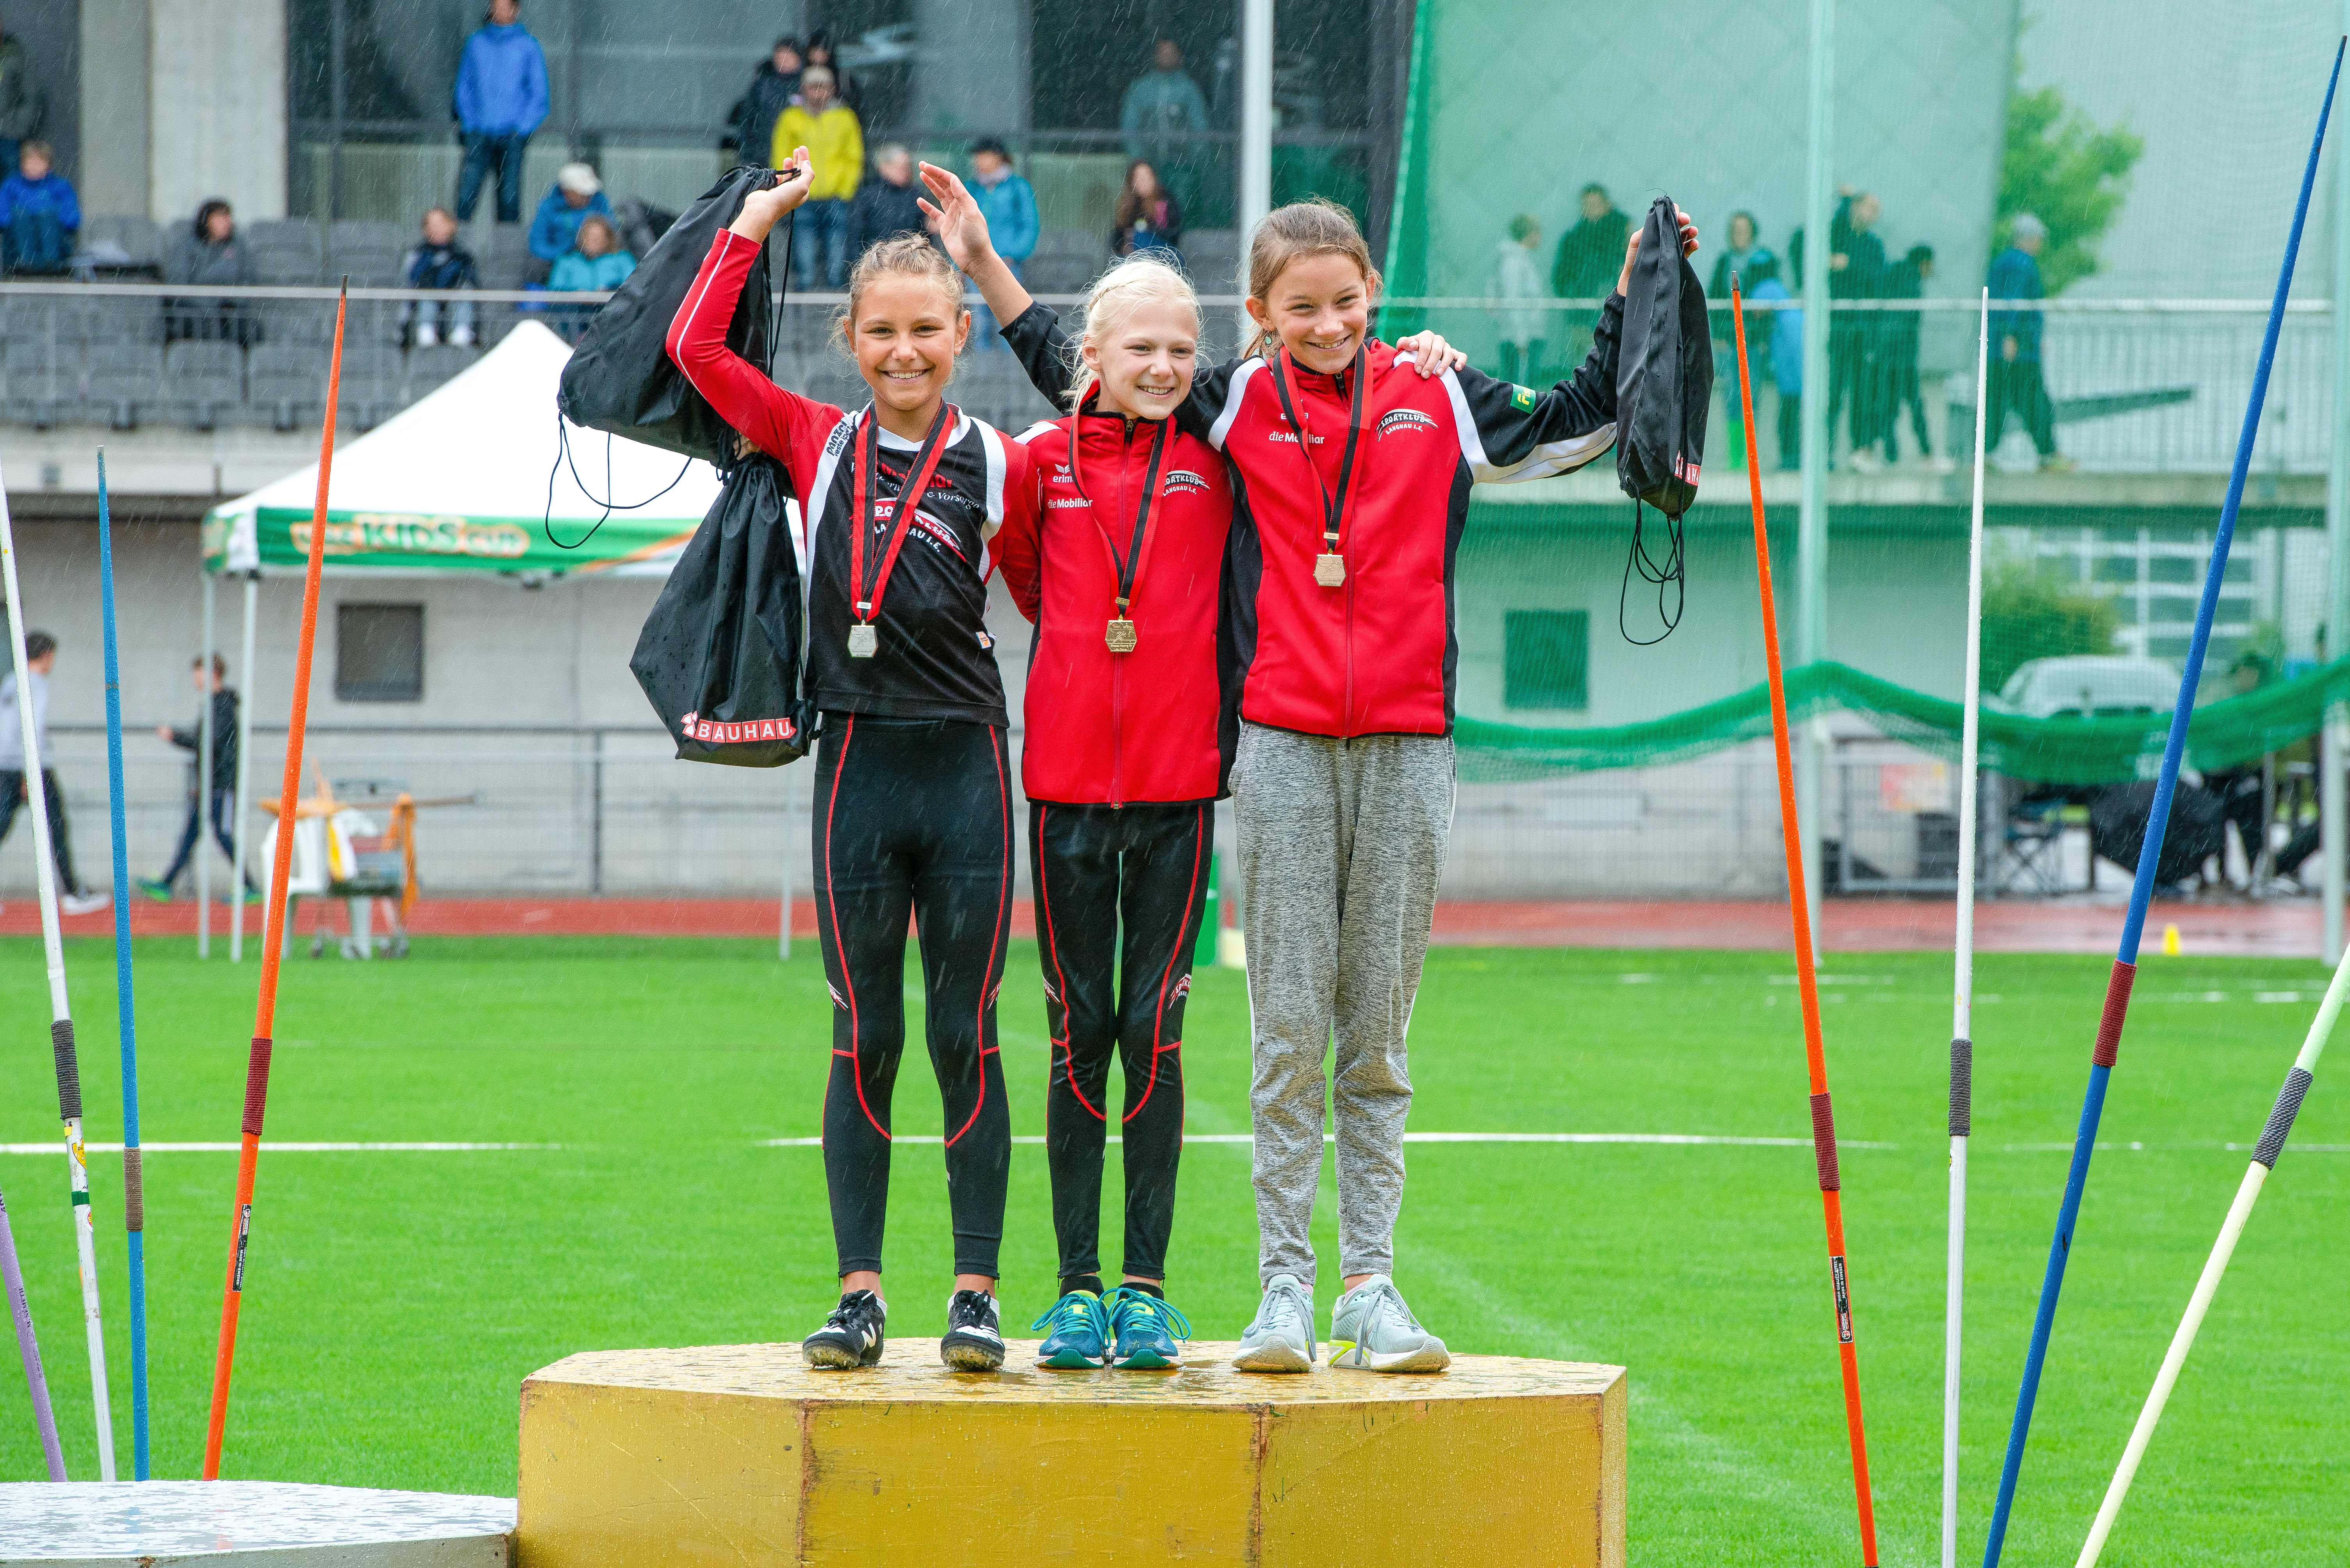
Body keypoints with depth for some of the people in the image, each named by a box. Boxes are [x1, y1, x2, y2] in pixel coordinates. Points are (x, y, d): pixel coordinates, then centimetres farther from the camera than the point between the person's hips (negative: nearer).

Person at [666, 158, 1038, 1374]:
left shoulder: (999, 466, 4)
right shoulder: (818, 445, 6)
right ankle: (859, 1294, 7)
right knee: (864, 1040, 4)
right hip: (858, 765, 1)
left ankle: (977, 1294, 4)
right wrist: (756, 222, 5)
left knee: (965, 1036, 2)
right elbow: (696, 349, 1)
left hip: (966, 768, -1)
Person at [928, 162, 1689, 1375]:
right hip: (1282, 749, -1)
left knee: (1376, 1032, 5)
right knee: (1287, 1027, -1)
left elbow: (1579, 420, 19)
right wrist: (986, 267, 13)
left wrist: (1635, 286, 13)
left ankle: (1370, 1285, 8)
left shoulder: (1438, 400, 8)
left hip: (1405, 750, 1)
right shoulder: (1235, 406, 6)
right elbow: (1080, 383, 15)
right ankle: (1283, 1285, 1)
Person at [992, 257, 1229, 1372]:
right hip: (1067, 775, 1)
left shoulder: (1217, 461, 2)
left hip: (1180, 785, -1)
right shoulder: (1045, 461, 4)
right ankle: (1078, 1287, 8)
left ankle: (1147, 1286, 6)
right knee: (1078, 1037, 4)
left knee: (1154, 1031, 2)